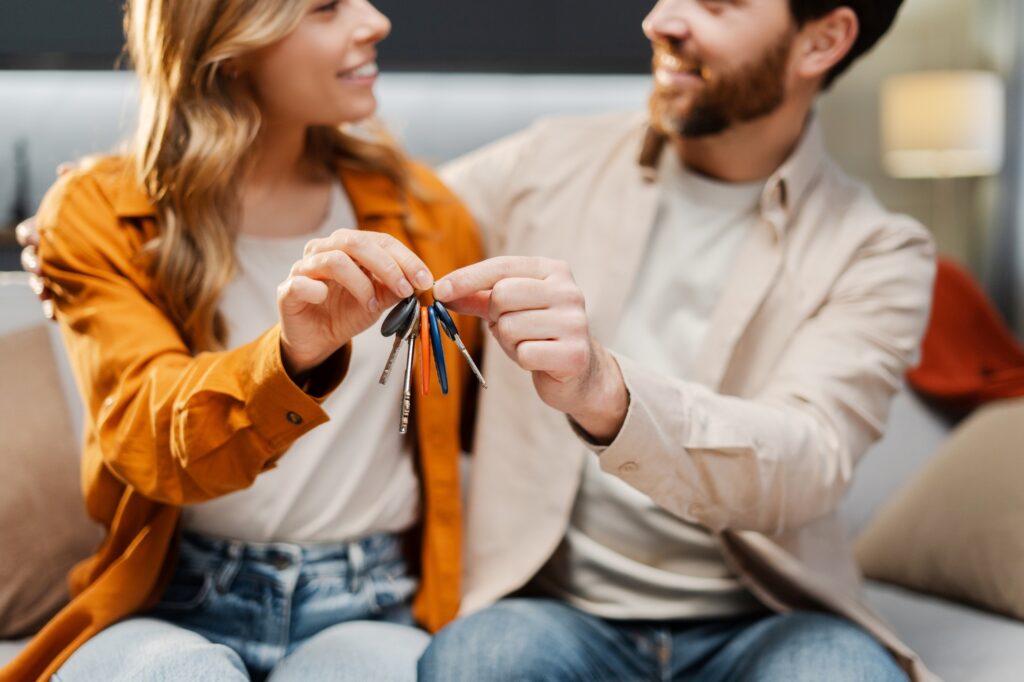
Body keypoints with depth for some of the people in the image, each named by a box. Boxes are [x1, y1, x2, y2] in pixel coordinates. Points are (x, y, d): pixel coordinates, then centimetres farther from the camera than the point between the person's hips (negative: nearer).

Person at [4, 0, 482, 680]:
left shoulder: (423, 212, 8)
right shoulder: (95, 214, 1)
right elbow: (147, 432, -15)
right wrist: (290, 359, -35)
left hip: (366, 606, 1)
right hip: (167, 605, -1)